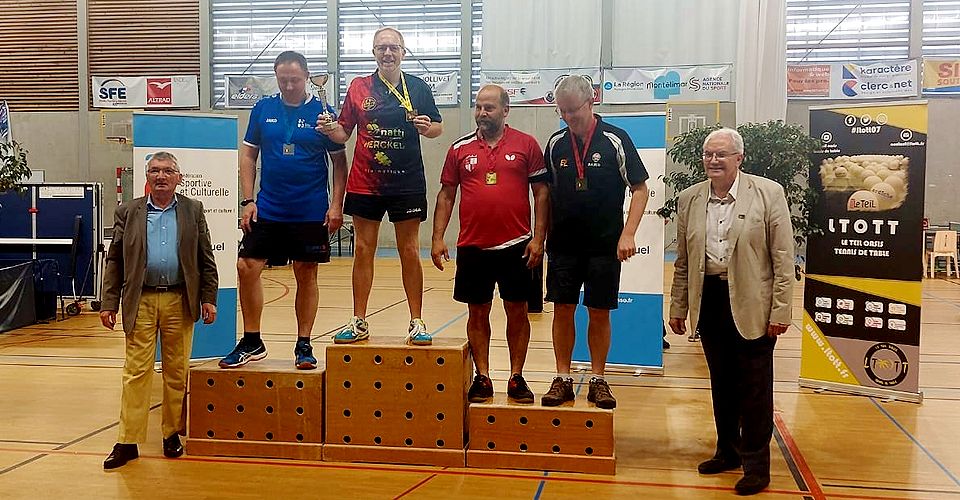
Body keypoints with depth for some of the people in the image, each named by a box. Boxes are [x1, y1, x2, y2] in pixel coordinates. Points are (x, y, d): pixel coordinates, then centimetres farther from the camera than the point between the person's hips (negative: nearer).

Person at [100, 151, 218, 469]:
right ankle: (128, 441, 5)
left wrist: (209, 298, 0)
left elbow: (206, 259, 7)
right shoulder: (128, 213, 7)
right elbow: (114, 261, 6)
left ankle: (173, 433, 20)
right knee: (136, 372, 0)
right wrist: (108, 304, 0)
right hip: (140, 301, 0)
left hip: (180, 301, 0)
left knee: (177, 371, 7)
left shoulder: (193, 211, 8)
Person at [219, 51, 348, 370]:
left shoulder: (322, 113, -2)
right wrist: (248, 200, 1)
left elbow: (339, 161, 1)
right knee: (247, 267, -3)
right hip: (267, 209, 2)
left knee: (306, 275, 5)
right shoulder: (263, 109, 5)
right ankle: (251, 342, 11)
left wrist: (336, 205, -7)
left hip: (311, 212, -2)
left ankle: (304, 345, 17)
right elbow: (248, 155, 9)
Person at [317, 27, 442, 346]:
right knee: (363, 251, 6)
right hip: (365, 183, 1)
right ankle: (359, 323, 15)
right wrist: (330, 130, -13)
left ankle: (416, 323, 13)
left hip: (407, 183, -1)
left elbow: (437, 128, 7)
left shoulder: (418, 87, 3)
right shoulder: (358, 87, 4)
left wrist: (426, 127, -14)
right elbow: (344, 133, 7)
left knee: (410, 252, 4)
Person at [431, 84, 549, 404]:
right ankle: (482, 378, 19)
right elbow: (446, 195, 9)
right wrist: (437, 238, 2)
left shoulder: (526, 144, 1)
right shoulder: (460, 148, 6)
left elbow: (541, 192, 1)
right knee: (477, 312, 8)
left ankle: (516, 378, 17)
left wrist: (538, 238, -6)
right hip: (472, 247, 2)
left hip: (515, 246, -1)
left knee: (517, 312, 5)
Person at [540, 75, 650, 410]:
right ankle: (563, 379, 15)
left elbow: (640, 189, -4)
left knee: (599, 313, 5)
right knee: (562, 310, 4)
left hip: (604, 245, -2)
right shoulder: (556, 143, 5)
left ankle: (597, 380, 18)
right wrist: (542, 235, 8)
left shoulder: (615, 140, -6)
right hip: (563, 244, 3)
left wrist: (628, 234, -13)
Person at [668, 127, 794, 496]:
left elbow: (783, 257, -6)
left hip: (752, 305, -4)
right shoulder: (689, 199, 7)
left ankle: (756, 462, 16)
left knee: (754, 386, 4)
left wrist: (780, 311, -10)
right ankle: (728, 451, 30)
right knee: (721, 382, 15)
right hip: (710, 300, 4)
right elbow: (683, 261, 12)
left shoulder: (768, 193, -5)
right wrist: (677, 307, 11)